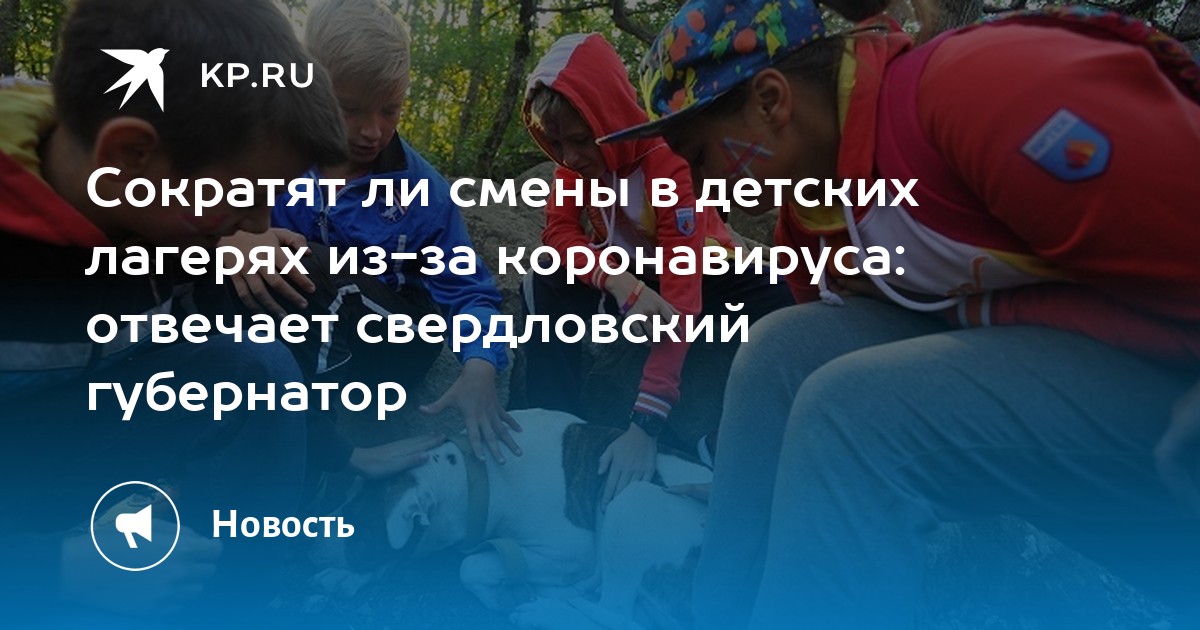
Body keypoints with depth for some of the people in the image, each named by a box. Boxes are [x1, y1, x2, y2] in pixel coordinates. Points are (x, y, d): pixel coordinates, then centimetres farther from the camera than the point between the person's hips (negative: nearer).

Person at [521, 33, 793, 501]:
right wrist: (621, 284, -44)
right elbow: (559, 232, -21)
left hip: (704, 275, -4)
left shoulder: (670, 161, -34)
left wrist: (645, 422, -50)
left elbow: (681, 293, -41)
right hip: (630, 271, 4)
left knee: (778, 312, -35)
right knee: (545, 285, -25)